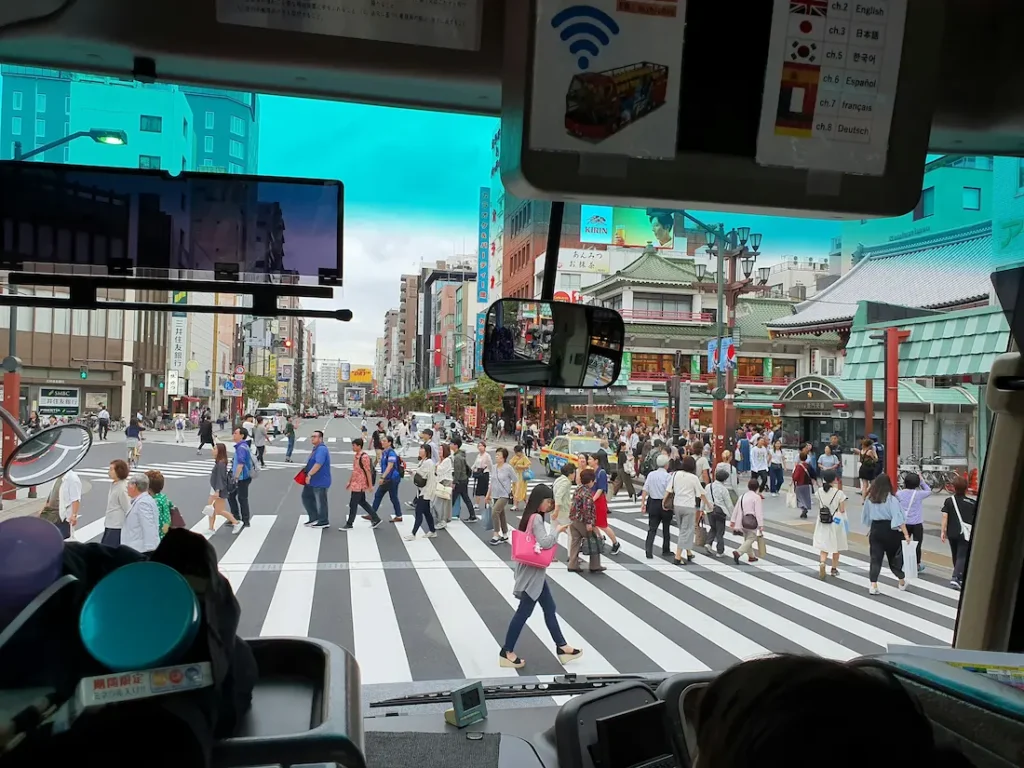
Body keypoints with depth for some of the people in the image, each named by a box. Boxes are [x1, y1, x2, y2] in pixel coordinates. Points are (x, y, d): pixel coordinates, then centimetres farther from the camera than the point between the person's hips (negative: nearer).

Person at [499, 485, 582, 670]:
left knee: (549, 608, 14)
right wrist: (557, 530, -12)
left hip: (535, 571, 10)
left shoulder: (529, 516, 10)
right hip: (532, 572, -10)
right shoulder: (537, 518, -18)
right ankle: (507, 652, 5)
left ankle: (561, 647, 21)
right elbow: (544, 542, -25)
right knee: (524, 611, -2)